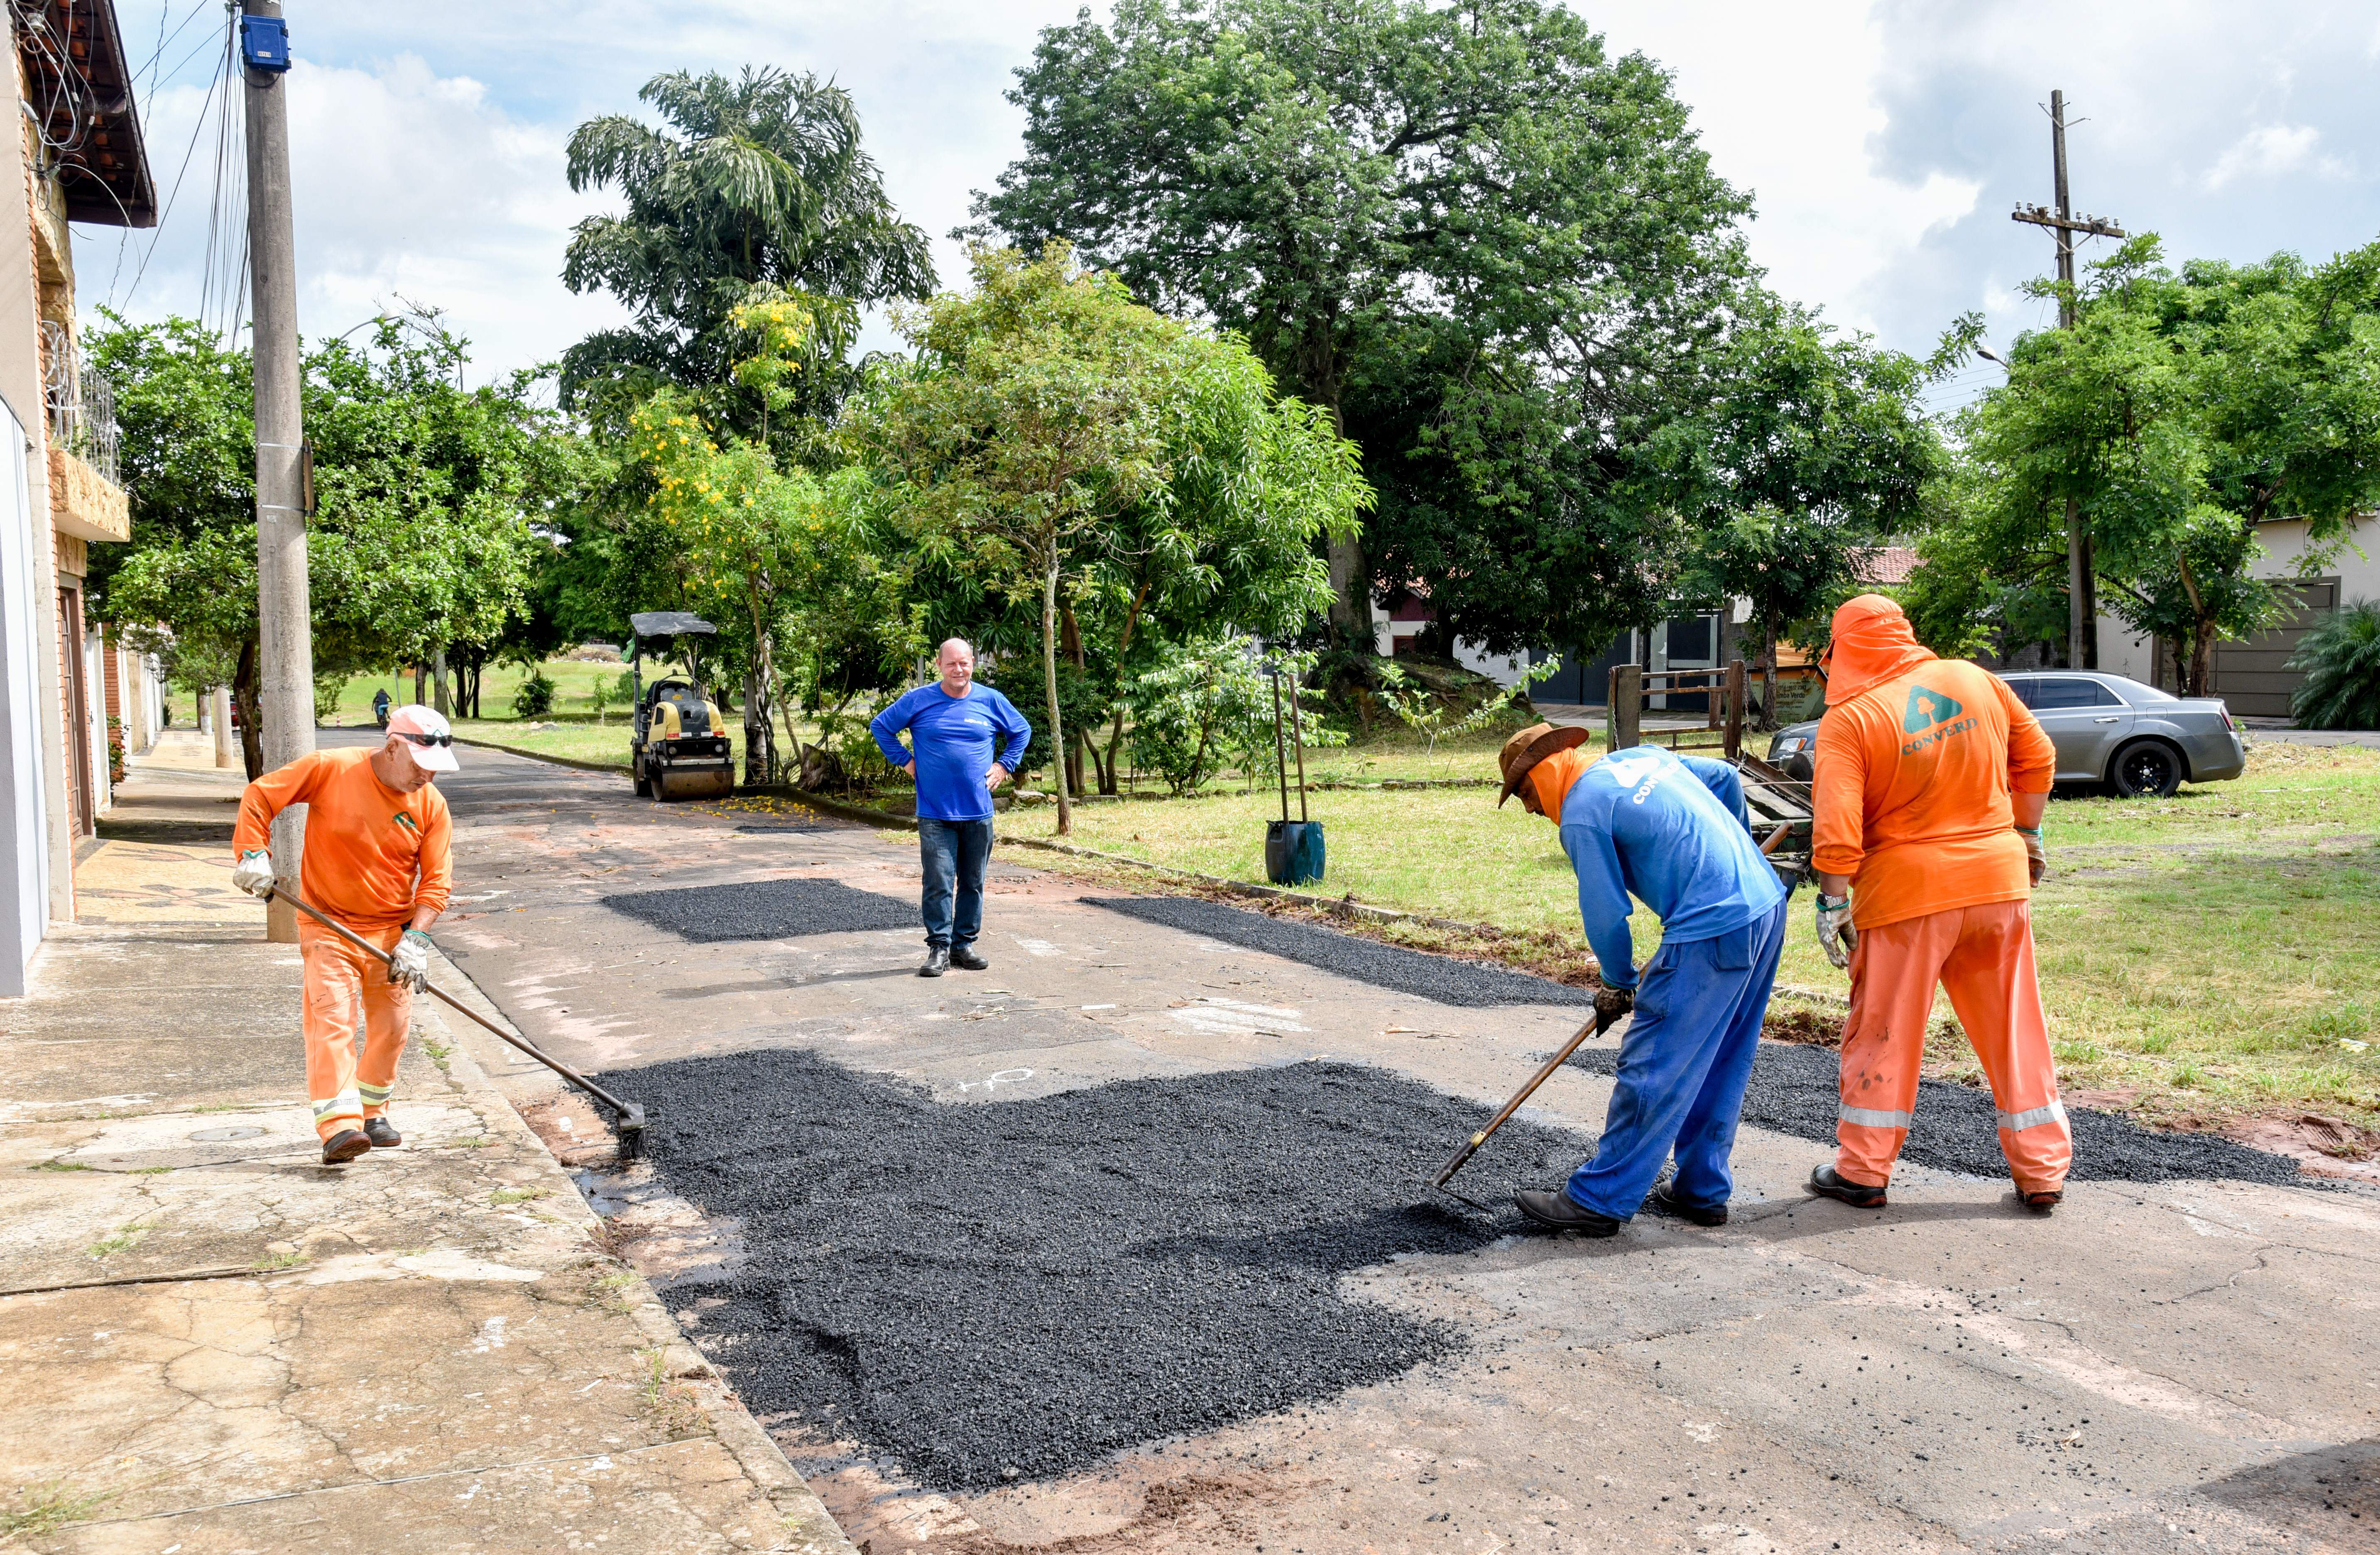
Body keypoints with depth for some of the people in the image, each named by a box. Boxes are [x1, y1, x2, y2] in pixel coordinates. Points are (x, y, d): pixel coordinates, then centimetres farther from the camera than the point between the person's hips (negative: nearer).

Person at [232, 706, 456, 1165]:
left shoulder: (432, 805, -6)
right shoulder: (329, 769, -14)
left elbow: (436, 880, -4)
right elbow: (259, 796, -3)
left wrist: (415, 940, -14)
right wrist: (254, 855, -14)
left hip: (393, 929, 3)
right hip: (328, 925, -3)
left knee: (392, 1025, 8)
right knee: (331, 1019, -14)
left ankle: (372, 1112, 27)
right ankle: (339, 1126, -18)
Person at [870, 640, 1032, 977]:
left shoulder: (991, 701, 4)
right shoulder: (918, 701, 0)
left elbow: (1022, 731, 19)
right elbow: (881, 726, 11)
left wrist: (1004, 765, 8)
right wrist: (905, 761, 5)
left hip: (978, 811, 2)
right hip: (935, 812, -2)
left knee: (973, 883, 8)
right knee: (938, 883, -6)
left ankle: (964, 945, 19)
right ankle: (939, 948, 1)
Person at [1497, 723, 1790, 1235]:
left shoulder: (1581, 815, -9)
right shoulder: (1642, 756, 16)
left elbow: (1605, 914, -7)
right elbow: (1726, 777, 28)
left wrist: (1619, 984, 10)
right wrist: (1739, 849, 42)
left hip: (1712, 933, -9)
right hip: (1769, 905, 9)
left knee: (1652, 1067, -2)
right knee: (1722, 1067, 18)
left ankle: (1599, 1199, 6)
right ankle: (1703, 1191, 27)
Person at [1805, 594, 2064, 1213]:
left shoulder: (1848, 720, -11)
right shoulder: (1975, 680, 3)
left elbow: (1836, 829, -17)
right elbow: (2037, 756, 12)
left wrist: (1833, 903, -9)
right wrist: (2026, 834, 22)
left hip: (1907, 890, -4)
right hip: (2000, 881, 4)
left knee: (1884, 1032, 9)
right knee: (2015, 1028, 14)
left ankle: (1863, 1171, 17)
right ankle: (2042, 1172, 22)